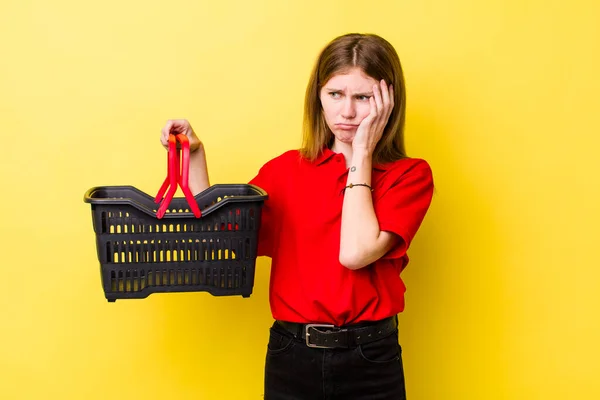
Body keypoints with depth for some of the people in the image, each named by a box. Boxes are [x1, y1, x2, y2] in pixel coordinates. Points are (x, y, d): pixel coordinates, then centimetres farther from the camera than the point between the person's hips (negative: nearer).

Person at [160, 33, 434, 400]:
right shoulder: (286, 169, 3)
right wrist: (194, 154, -6)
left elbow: (356, 253, -19)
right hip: (291, 355, 2)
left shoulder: (410, 175, -5)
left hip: (369, 359, -2)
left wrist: (361, 154, -12)